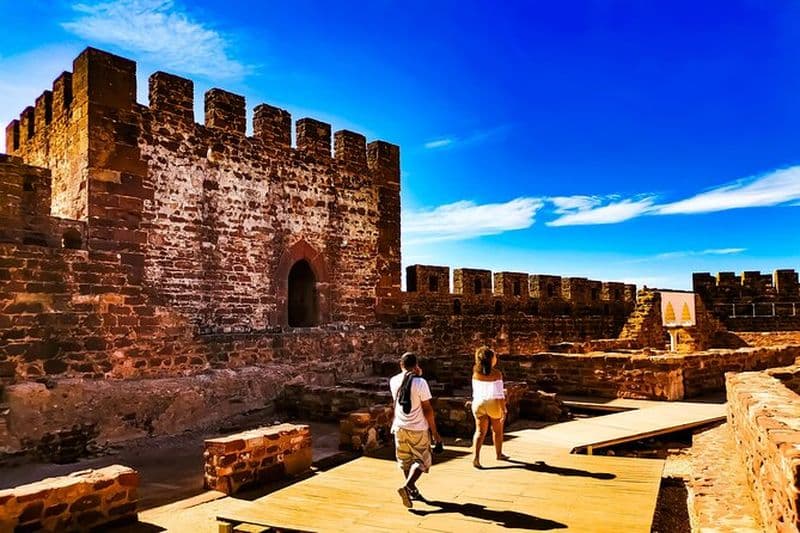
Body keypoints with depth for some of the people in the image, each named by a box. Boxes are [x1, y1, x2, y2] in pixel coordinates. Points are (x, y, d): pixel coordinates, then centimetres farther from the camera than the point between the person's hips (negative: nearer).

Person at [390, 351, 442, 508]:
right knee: (421, 461, 9)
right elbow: (427, 409, -13)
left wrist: (415, 375, 14)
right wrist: (434, 432, -5)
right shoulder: (420, 382, -15)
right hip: (418, 429, -4)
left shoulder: (393, 381, -1)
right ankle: (407, 487, -10)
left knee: (405, 461, 19)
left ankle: (413, 491, 29)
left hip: (400, 428, 5)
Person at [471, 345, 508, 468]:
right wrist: (503, 410, -12)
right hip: (494, 404, -3)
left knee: (480, 431, 4)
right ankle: (499, 454, 34)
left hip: (478, 403, 3)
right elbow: (499, 395, -16)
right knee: (497, 430, 18)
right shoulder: (496, 374, -15)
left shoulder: (475, 373, -1)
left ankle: (476, 457, -12)